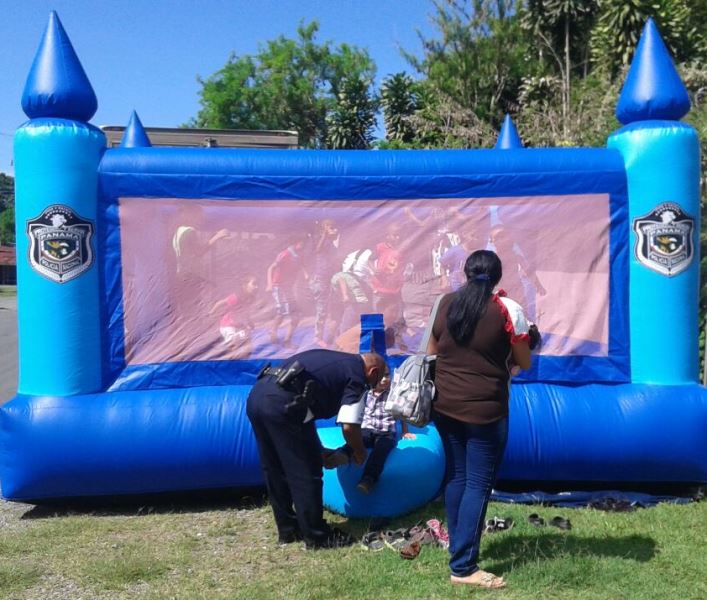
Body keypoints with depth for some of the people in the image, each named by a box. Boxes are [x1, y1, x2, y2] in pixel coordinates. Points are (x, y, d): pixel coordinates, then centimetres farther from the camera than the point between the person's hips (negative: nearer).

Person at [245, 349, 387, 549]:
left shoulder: (336, 360, 29)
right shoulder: (357, 377, 5)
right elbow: (349, 427, -5)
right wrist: (360, 453, 16)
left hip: (257, 394, 9)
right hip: (282, 403, -9)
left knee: (275, 471, 20)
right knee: (306, 473, 6)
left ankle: (287, 530, 33)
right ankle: (317, 536, 18)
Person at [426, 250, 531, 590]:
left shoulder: (446, 304, 3)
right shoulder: (506, 309, -9)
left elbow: (431, 353, 13)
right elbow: (524, 363, -1)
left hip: (445, 405, 5)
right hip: (484, 410, -5)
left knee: (456, 476, 17)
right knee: (479, 484, 1)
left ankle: (458, 547, 30)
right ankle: (463, 567, 3)